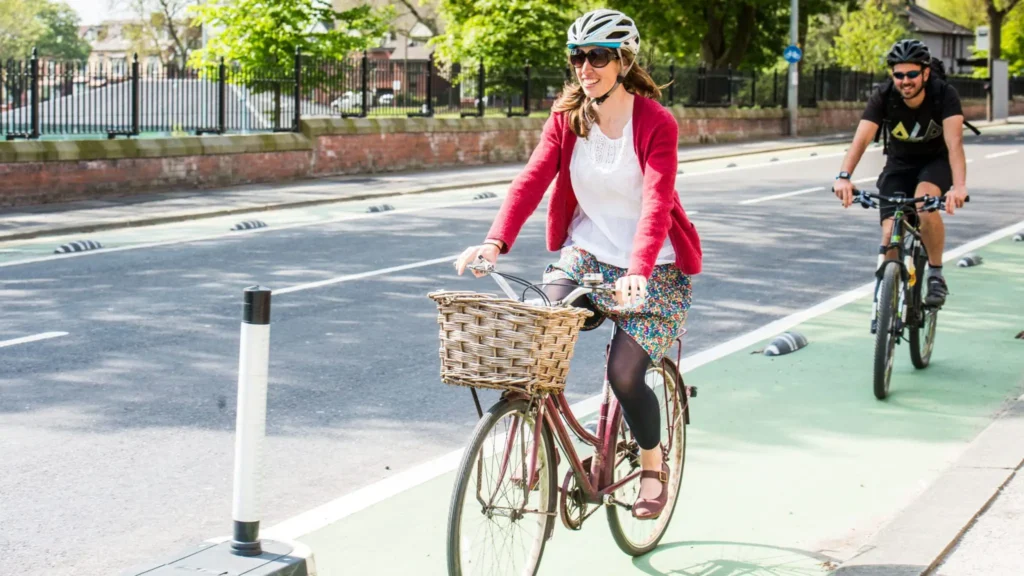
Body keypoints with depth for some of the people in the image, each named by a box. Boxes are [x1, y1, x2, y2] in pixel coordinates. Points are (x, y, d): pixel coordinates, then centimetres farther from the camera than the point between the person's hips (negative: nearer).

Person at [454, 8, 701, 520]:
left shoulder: (656, 123, -15)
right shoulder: (566, 117, -2)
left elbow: (656, 203, -27)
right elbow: (532, 178, -14)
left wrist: (637, 271, -43)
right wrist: (495, 241, -30)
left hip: (651, 268, -4)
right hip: (584, 255, 4)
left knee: (624, 374, -16)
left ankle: (653, 464, 15)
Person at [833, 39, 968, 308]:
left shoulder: (944, 94, -27)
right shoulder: (883, 97, -22)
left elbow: (954, 141, -39)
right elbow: (861, 139, -33)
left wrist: (959, 186, -55)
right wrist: (844, 177, -51)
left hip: (936, 161, -2)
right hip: (899, 164, 2)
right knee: (890, 232, -14)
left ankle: (936, 274, -13)